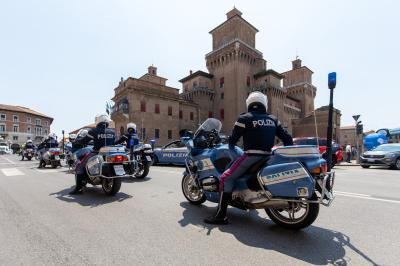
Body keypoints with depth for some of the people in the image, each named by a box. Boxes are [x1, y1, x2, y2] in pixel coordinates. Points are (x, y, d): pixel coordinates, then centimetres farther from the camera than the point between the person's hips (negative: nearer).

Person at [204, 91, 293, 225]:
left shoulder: (244, 118, -4)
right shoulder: (273, 120, 12)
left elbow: (233, 139, 0)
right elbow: (287, 138, 11)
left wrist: (231, 148, 19)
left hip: (251, 156, -7)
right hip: (267, 157, 7)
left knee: (226, 178, -2)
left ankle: (221, 215, -6)